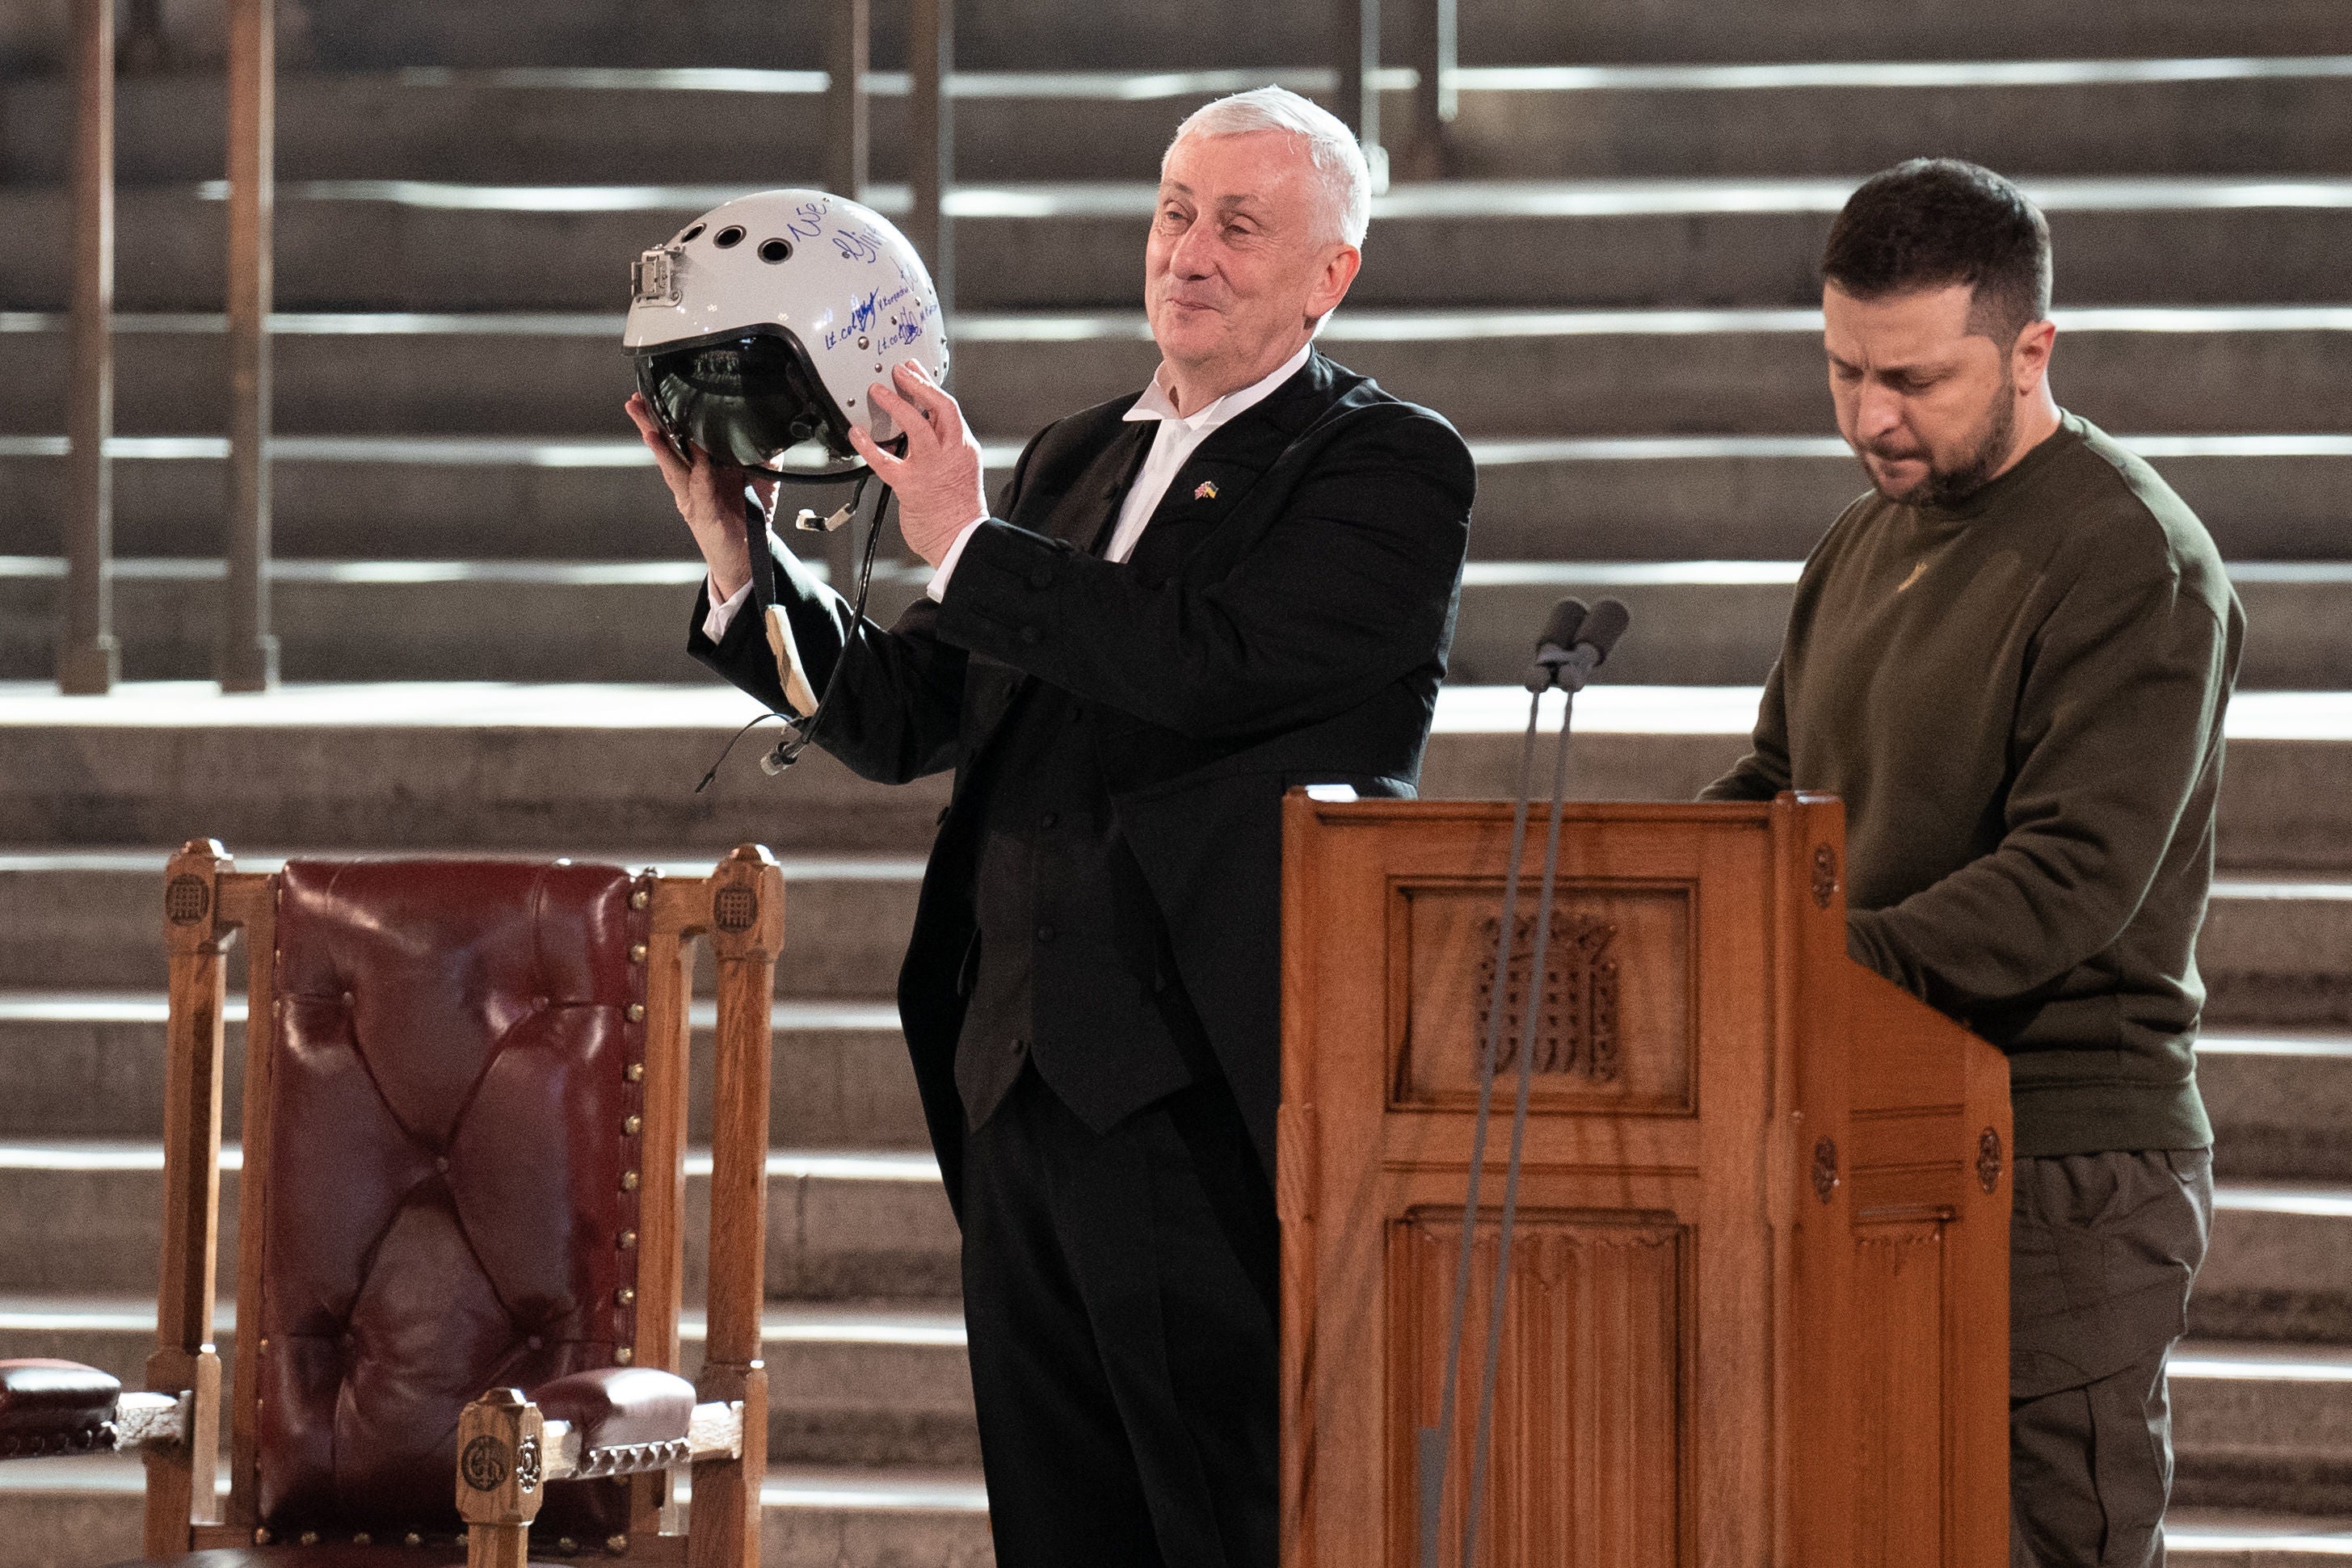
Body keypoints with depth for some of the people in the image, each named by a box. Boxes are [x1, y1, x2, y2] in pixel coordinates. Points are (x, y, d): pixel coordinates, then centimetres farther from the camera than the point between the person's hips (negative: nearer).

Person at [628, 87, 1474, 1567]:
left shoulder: (1390, 467, -3)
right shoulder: (1076, 459, 20)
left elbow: (1214, 666, -18)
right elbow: (901, 717, 18)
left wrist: (963, 548, -14)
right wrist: (743, 566, 3)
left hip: (1199, 1094, -7)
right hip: (1024, 1083, 8)